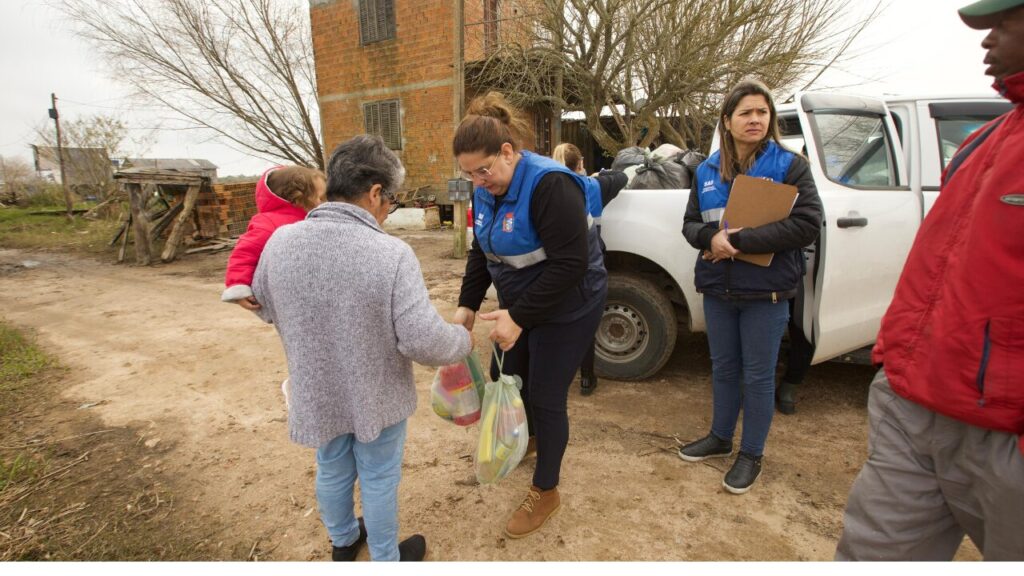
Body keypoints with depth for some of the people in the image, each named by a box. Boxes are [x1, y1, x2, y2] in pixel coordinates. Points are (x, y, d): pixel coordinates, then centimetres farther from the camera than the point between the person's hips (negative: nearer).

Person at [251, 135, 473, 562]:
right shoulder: (392, 254, -28)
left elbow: (265, 308, 4)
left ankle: (343, 541, 53)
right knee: (379, 479, 19)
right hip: (377, 397, -4)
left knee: (332, 471, 27)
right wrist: (463, 339, -8)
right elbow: (424, 341, -28)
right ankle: (386, 559, 42)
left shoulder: (280, 241, -13)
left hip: (316, 394, 5)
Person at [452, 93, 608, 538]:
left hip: (567, 308, -8)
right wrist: (467, 304, -1)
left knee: (545, 396, 0)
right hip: (520, 303, 8)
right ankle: (531, 436, 51)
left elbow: (570, 264, -30)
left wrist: (519, 317, -29)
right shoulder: (486, 191, -1)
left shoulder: (549, 184, -27)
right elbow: (481, 251, 9)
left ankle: (546, 492, 23)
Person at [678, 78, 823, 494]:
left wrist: (739, 240, -22)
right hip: (717, 287, 4)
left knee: (758, 376, 7)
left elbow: (807, 224, -17)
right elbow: (690, 223, 7)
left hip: (766, 290, -4)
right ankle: (720, 438, 36)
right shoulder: (707, 171, 6)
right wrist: (711, 237, -17)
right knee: (723, 368, 17)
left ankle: (751, 455, 26)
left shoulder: (789, 165, -6)